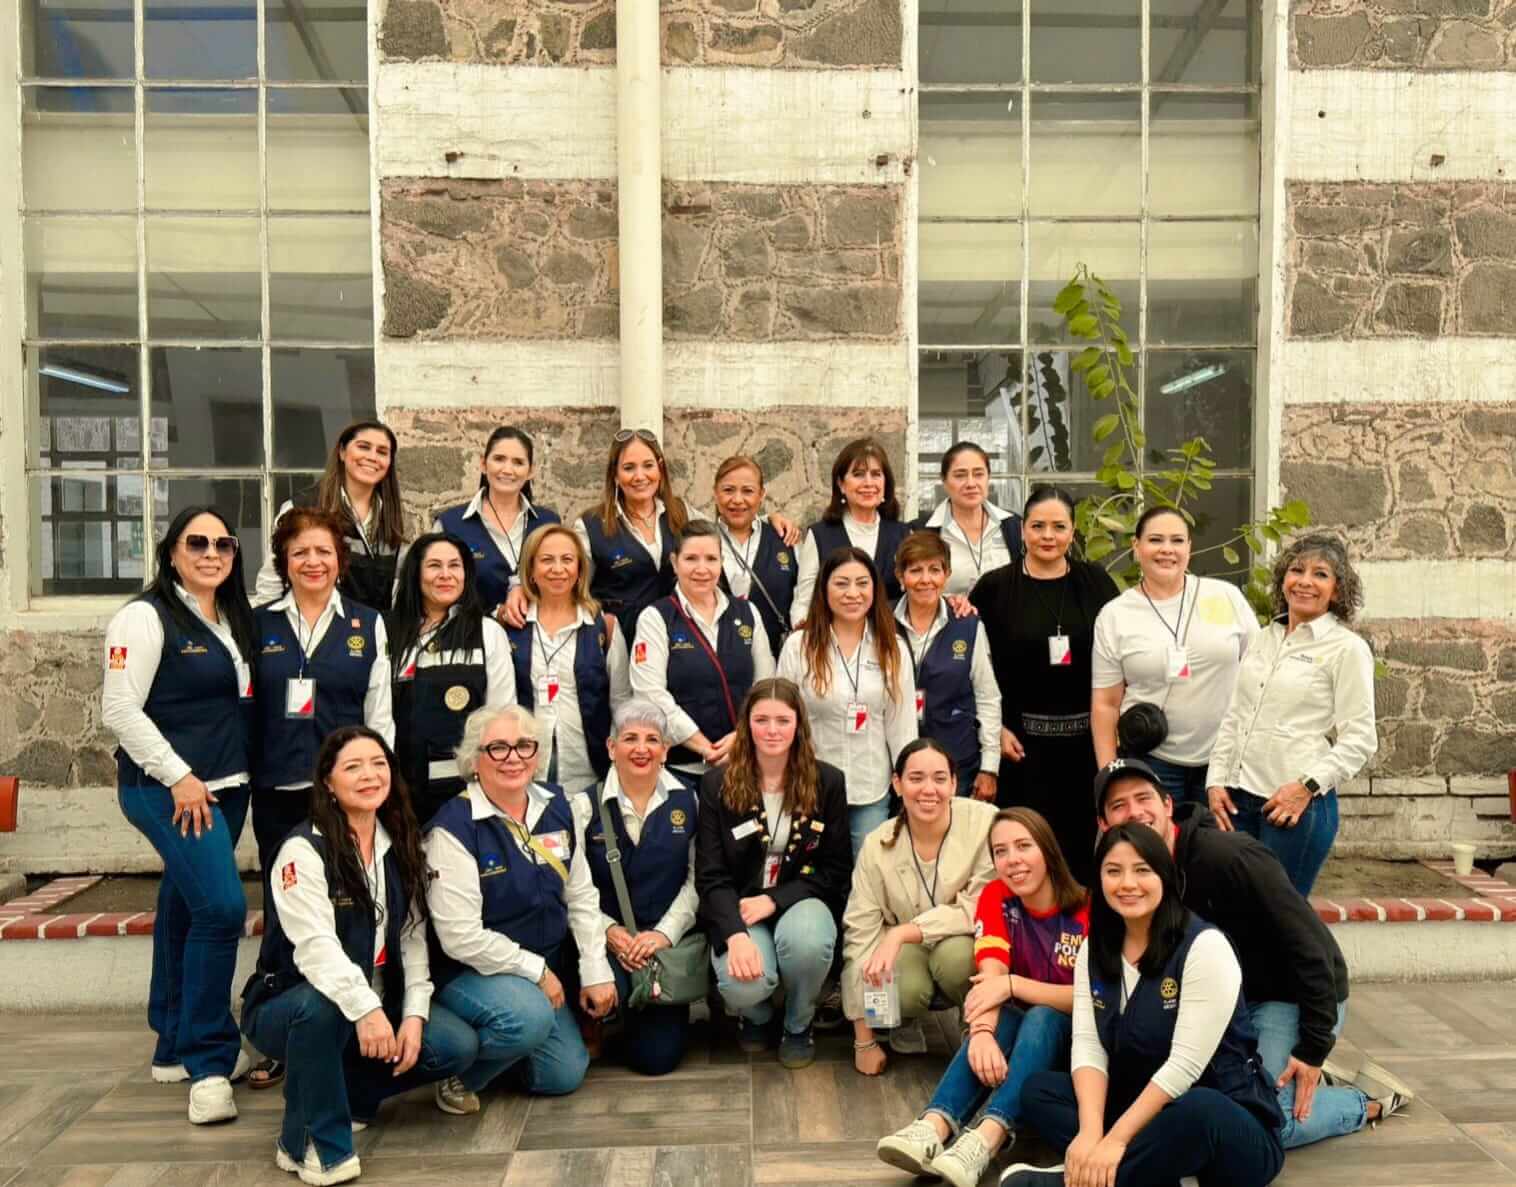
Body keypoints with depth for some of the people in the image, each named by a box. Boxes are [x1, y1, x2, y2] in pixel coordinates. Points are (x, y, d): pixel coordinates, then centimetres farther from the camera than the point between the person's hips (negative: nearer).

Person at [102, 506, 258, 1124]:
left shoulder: (232, 620, 14)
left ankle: (176, 1048, 27)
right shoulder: (146, 617, -8)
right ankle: (208, 1062, -5)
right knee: (222, 906, -17)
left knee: (185, 909, 15)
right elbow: (120, 709, -14)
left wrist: (237, 777, 11)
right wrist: (178, 776, -16)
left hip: (225, 791, 7)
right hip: (167, 790, -7)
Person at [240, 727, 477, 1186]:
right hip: (289, 1004, -5)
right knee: (320, 1007, -39)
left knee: (458, 1045, -16)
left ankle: (345, 1092, 8)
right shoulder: (304, 849, -16)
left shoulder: (401, 848, 3)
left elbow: (413, 940, 1)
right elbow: (315, 946, -28)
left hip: (380, 1003, 5)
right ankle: (310, 1143, -16)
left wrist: (414, 1014, -13)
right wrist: (365, 1009, -42)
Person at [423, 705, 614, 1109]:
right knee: (529, 1017, -34)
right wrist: (536, 971, -17)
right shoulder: (454, 826, -21)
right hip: (470, 971, -6)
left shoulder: (556, 808, -2)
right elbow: (460, 936, -22)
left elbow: (582, 896, 4)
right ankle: (459, 1073, -3)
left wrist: (596, 971, -2)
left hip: (544, 969, 6)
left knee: (564, 1076, 4)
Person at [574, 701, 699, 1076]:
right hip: (605, 938, -1)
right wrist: (608, 930, -18)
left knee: (658, 1056, -4)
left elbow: (696, 877, 0)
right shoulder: (586, 805, -3)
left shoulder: (686, 802, 3)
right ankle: (595, 1023, 5)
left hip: (666, 938, 1)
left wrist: (665, 932, -12)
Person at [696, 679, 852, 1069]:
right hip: (738, 909, 0)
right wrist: (736, 934, -25)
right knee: (743, 985, -30)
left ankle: (798, 1024, 1)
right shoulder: (717, 784, -3)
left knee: (807, 941, -35)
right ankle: (756, 1015, 13)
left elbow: (836, 869, -1)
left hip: (800, 901, 1)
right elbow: (711, 876, -6)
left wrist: (774, 900, -15)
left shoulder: (827, 781, -1)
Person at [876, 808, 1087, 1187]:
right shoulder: (995, 898, -7)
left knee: (1041, 1018, -34)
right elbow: (989, 981, -20)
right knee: (1000, 1018, -31)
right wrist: (982, 1031, -41)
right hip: (1017, 1031, 2)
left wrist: (1013, 984, -30)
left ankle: (987, 1138, -53)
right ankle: (934, 1127, -50)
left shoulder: (1087, 909, -15)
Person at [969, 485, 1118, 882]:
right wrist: (996, 728, -6)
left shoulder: (1096, 582, 5)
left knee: (1084, 841, 6)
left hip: (1087, 735, 2)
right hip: (1023, 740, -2)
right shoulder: (994, 588, 0)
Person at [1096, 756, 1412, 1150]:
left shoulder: (1230, 857, -28)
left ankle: (1370, 1100, 10)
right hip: (1229, 997, 7)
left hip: (1293, 997, -7)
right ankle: (1301, 1081, 19)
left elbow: (1308, 944, -26)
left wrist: (1313, 1049, -23)